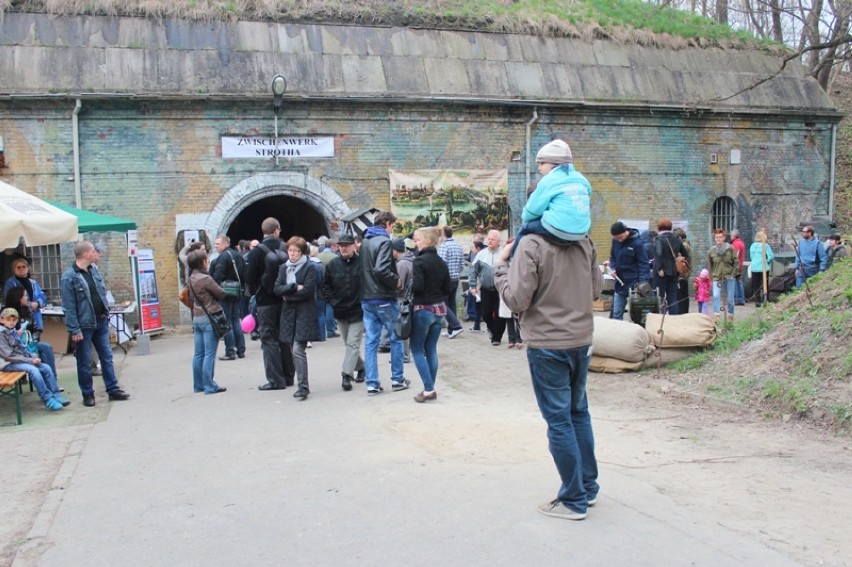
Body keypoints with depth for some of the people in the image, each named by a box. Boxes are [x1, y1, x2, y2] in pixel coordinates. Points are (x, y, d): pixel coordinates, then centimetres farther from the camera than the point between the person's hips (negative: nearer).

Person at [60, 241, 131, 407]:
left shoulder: (94, 269, 7)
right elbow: (68, 307, -16)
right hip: (84, 326, -6)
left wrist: (107, 314, 12)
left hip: (101, 322, 6)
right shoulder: (69, 277, -15)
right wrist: (74, 330, -17)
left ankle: (113, 390, 17)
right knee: (84, 363, 6)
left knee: (107, 357, 10)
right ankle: (88, 395, 17)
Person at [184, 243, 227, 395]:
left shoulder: (190, 279, 7)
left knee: (199, 353, 12)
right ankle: (209, 386, -2)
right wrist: (213, 297, 12)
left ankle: (198, 385, 18)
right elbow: (221, 294, -9)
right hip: (209, 318, -8)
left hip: (197, 317, 8)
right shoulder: (205, 278, -16)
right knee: (209, 354, -4)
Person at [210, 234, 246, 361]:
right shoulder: (238, 256, 13)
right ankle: (241, 350, 15)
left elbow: (217, 276, -21)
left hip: (225, 293, -8)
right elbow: (244, 274, 16)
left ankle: (230, 352, -2)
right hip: (237, 293, 8)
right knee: (236, 321, 14)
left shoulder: (223, 257, -14)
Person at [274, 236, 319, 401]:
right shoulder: (284, 268, 13)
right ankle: (303, 385, 17)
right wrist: (295, 287, -13)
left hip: (305, 313, -6)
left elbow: (308, 291, -13)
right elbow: (277, 289, 1)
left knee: (298, 350, -13)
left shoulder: (309, 267, -4)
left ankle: (303, 386, -9)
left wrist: (287, 294, -6)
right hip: (289, 313, 6)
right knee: (295, 351, 8)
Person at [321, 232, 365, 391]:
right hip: (340, 312, 5)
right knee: (349, 344, 15)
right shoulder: (333, 265, 0)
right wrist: (333, 302, -2)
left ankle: (346, 374, -8)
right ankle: (360, 367, 32)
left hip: (358, 311, -4)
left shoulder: (362, 263, -10)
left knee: (352, 344, -7)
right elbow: (326, 286, 7)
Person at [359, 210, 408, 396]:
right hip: (384, 298, -7)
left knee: (371, 341, 7)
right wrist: (397, 281, -11)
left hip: (366, 298, 7)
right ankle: (397, 379, 15)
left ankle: (372, 384, 8)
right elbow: (381, 270, -25)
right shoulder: (384, 242, -14)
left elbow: (364, 268, 12)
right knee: (396, 338, 9)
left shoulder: (364, 242, 11)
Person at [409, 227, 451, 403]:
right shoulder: (441, 262, 7)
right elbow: (448, 288, 8)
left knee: (417, 349, 3)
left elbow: (417, 286, -21)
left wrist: (408, 290, -2)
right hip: (440, 309, 7)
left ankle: (428, 389, -4)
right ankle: (431, 389, 13)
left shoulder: (420, 260, -14)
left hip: (423, 309, -7)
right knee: (431, 349, 12)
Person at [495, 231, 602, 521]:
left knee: (559, 420, 2)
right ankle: (588, 487, 28)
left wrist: (502, 265, -4)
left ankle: (574, 500, 10)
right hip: (581, 340, 6)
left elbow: (517, 300, -16)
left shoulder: (532, 245, -15)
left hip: (547, 344, -6)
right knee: (579, 413, 18)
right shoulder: (584, 243, 3)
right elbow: (595, 289, 13)